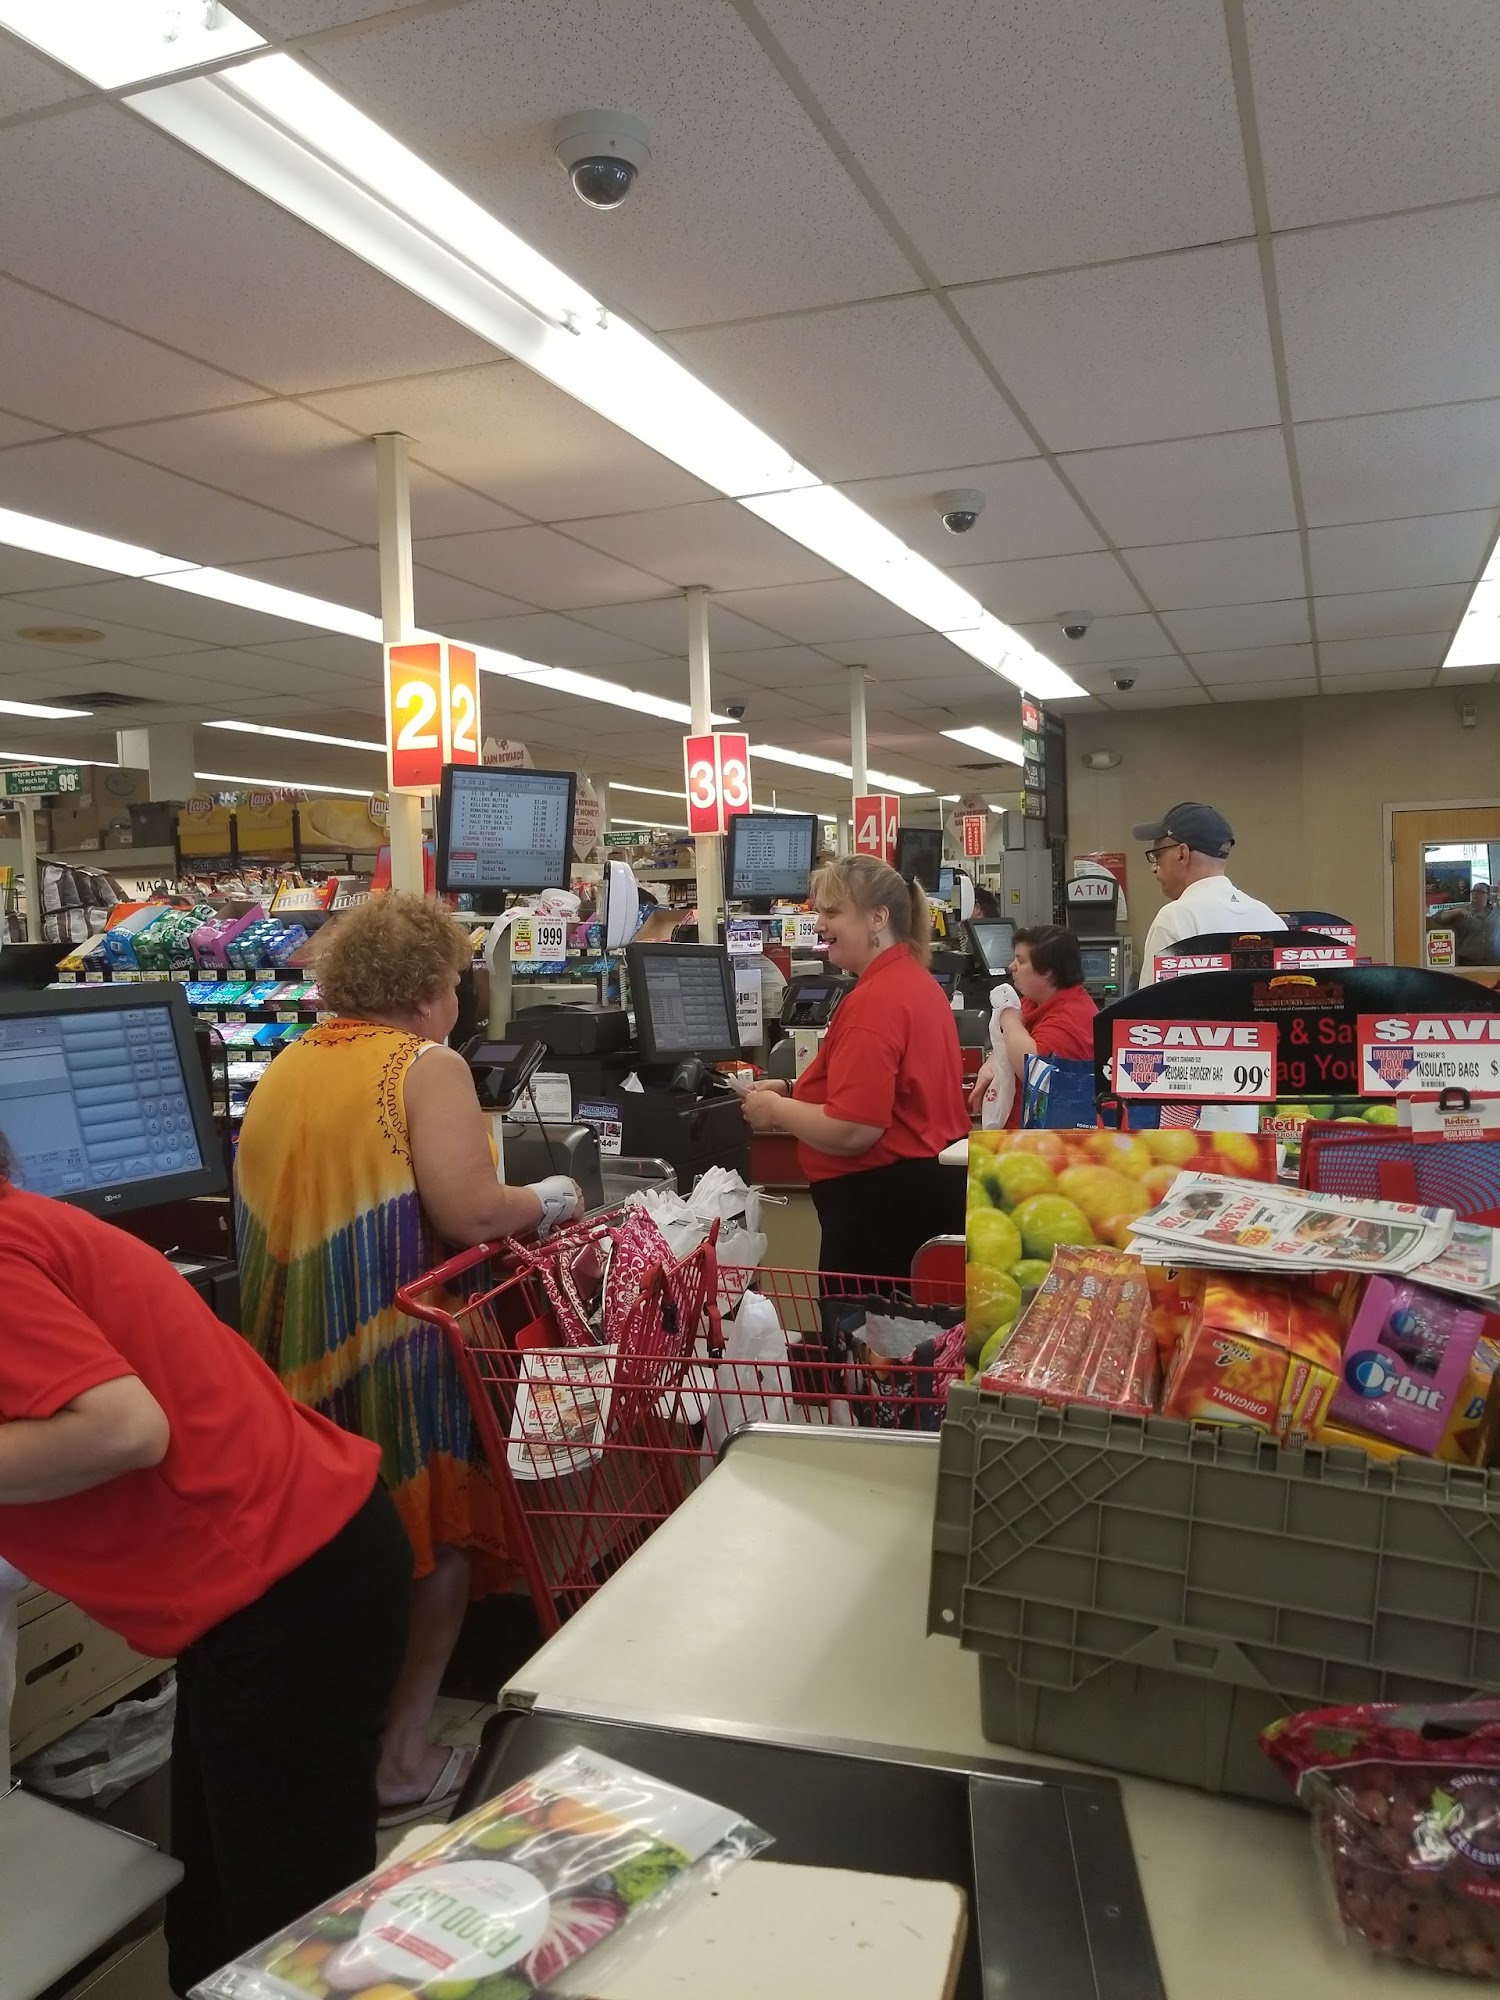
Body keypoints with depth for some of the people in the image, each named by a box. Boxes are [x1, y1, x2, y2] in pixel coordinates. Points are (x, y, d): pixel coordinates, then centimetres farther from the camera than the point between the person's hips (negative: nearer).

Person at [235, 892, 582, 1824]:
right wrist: (549, 1202, -3)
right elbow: (467, 1213, -20)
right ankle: (400, 1757, 16)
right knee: (428, 1535, 8)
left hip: (298, 1344, 8)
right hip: (398, 1345, -8)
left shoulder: (287, 1067, 11)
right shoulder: (429, 1067, -12)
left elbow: (286, 1202, 18)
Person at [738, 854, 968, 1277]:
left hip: (884, 1202, -11)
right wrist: (793, 1092, 13)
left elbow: (852, 1131, -27)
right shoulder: (914, 978, 12)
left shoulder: (874, 1000, -22)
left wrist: (776, 1109, -10)